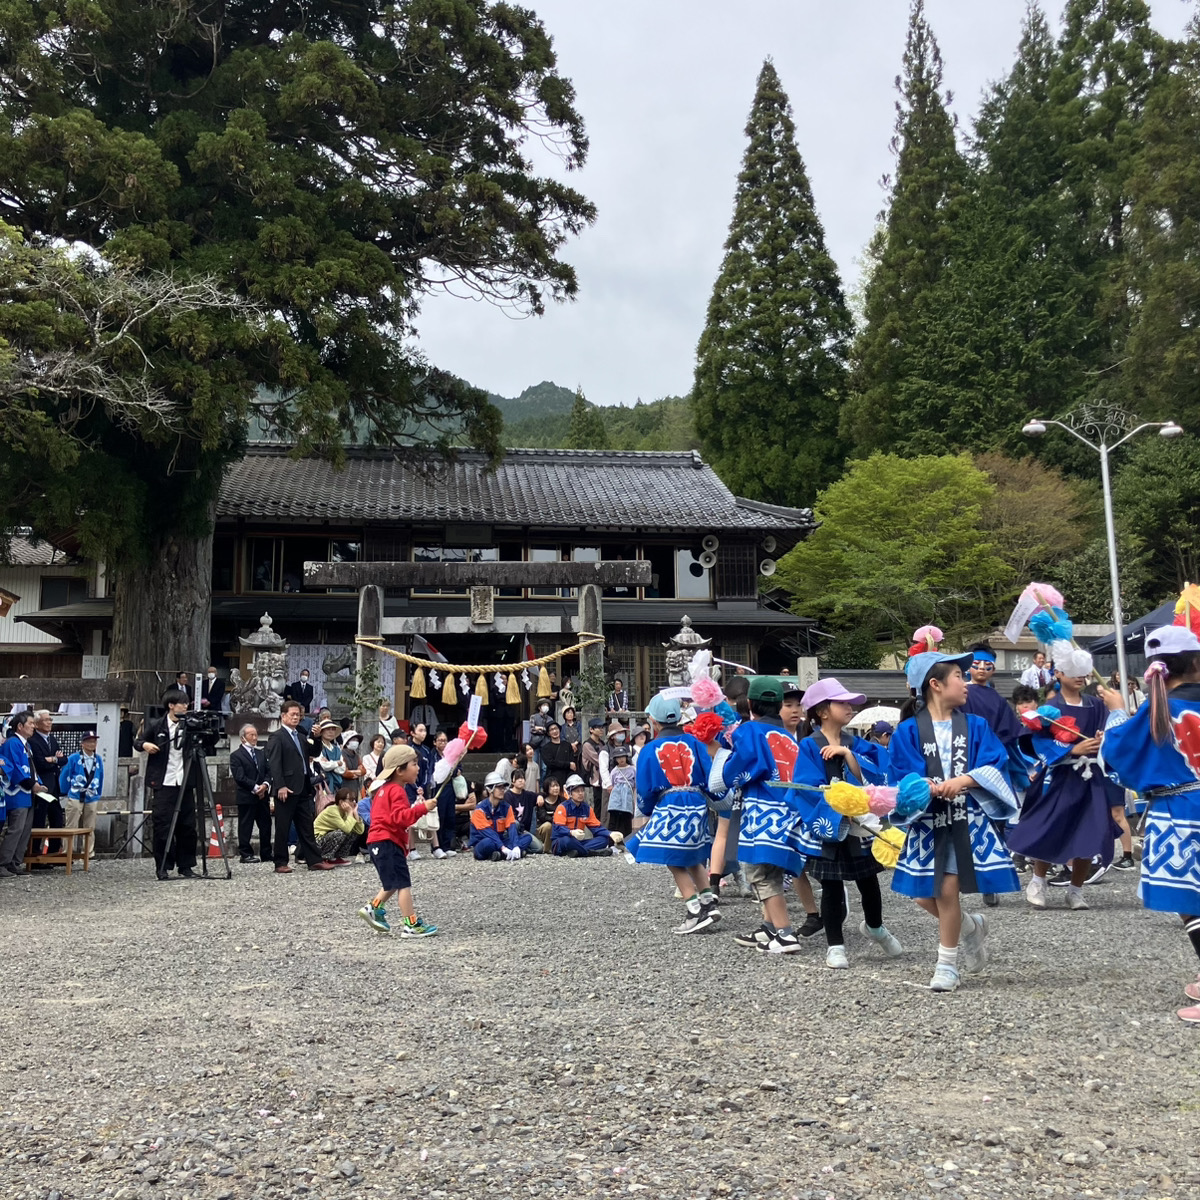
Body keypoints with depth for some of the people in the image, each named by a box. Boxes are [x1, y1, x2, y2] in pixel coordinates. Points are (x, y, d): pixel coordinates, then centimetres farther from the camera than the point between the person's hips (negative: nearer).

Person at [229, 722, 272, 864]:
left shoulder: (261, 753, 17)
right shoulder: (236, 755, -3)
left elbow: (268, 772, 11)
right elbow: (240, 777, -11)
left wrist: (265, 785, -9)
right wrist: (256, 788, -15)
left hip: (262, 796, 6)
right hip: (246, 797, -6)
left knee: (265, 826, 7)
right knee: (245, 826, -1)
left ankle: (266, 854, 13)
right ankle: (245, 854, 6)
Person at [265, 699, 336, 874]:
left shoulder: (300, 737, 19)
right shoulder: (276, 737, -5)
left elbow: (314, 753, 22)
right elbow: (274, 763, -13)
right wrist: (280, 786, -21)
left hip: (302, 789, 8)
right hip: (287, 789, -8)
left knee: (307, 827, 10)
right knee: (283, 827, 0)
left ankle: (314, 860, 12)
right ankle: (280, 863, 6)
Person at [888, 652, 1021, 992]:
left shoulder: (975, 726, 6)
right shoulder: (909, 731, -1)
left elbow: (994, 766, -3)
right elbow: (903, 776, -7)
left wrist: (963, 780, -18)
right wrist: (927, 788, -26)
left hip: (967, 818, 0)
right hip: (928, 820, 0)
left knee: (947, 890, -7)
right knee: (925, 895, 3)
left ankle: (947, 965, 10)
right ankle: (970, 926, 34)